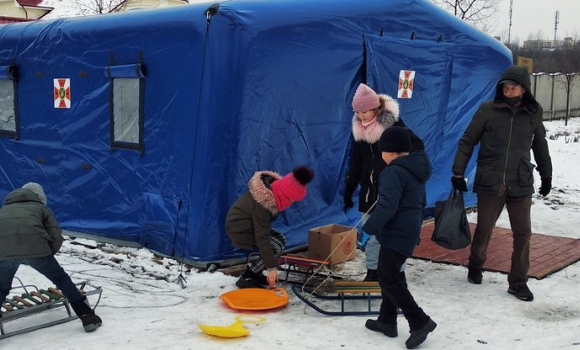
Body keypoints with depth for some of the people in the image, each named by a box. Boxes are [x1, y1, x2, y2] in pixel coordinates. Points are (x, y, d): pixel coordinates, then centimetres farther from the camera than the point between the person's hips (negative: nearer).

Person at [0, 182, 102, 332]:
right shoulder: (41, 208, 29)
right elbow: (56, 238, 16)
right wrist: (47, 254, 32)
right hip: (34, 247, -2)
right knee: (61, 279, 14)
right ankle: (88, 317, 12)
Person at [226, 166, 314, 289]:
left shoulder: (274, 188, -9)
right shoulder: (262, 204, -35)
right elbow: (262, 237, -32)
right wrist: (271, 268, -28)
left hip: (250, 224, 9)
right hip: (240, 229, -9)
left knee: (280, 240, 5)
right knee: (276, 247, -17)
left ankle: (254, 273, 11)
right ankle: (246, 278, -8)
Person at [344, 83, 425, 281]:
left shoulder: (393, 124, -13)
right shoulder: (359, 129, 6)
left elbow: (417, 146, -12)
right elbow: (355, 163, 13)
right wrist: (348, 191, 14)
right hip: (370, 190, 6)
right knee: (370, 233, 10)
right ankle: (372, 272, 21)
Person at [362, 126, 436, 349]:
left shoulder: (394, 172, -18)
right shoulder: (416, 170, 14)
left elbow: (387, 206, -27)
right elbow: (420, 203, 24)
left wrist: (368, 228, -19)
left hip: (396, 234, -10)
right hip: (409, 232, 11)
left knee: (387, 279, -6)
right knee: (393, 275, 18)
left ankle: (420, 322, -6)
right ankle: (387, 321, 26)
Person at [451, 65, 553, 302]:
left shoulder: (534, 113, 3)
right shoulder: (488, 110, -4)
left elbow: (540, 147, 15)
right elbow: (467, 141, -1)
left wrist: (546, 176, 20)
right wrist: (458, 173, -4)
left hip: (521, 184, 2)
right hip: (489, 182, -1)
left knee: (523, 233, 2)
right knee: (484, 229, 9)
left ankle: (518, 281, 15)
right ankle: (475, 267, 34)